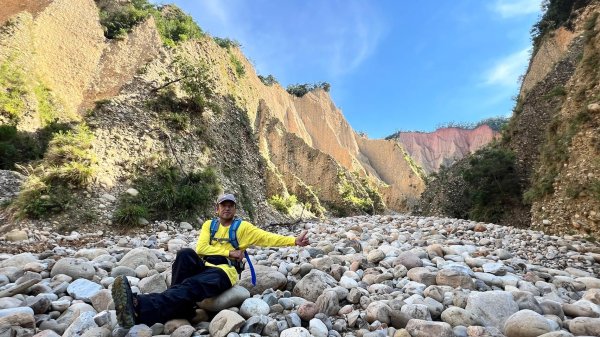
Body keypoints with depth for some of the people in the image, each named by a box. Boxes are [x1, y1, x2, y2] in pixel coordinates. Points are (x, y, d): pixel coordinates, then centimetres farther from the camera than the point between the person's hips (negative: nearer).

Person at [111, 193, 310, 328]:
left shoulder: (243, 227, 11)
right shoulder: (209, 225, 19)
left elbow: (267, 237, 1)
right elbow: (200, 248, 4)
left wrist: (294, 241, -9)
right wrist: (229, 252, -5)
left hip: (225, 271, -4)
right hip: (204, 266, 4)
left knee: (191, 286, -34)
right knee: (186, 254, -29)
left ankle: (141, 308, -56)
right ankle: (179, 307, -35)